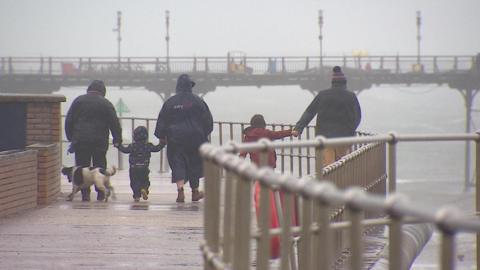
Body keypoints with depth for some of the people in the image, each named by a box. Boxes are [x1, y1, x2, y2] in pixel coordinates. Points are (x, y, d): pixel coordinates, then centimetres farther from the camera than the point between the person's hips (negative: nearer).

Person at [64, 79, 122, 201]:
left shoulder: (78, 101, 6)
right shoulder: (106, 104, 2)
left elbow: (69, 120, 7)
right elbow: (115, 123, 1)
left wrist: (70, 137, 14)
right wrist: (117, 139, 7)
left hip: (80, 140, 0)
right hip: (100, 141, 0)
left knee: (82, 166, 3)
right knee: (100, 167, 9)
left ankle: (85, 193, -4)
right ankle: (101, 194, 8)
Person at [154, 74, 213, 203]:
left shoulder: (170, 102, -1)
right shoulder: (197, 101, -3)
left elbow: (162, 121, 4)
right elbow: (208, 120, 2)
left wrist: (162, 136, 15)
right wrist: (205, 134, 16)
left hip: (176, 139, 0)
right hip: (195, 138, 0)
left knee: (177, 164, 0)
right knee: (194, 163, 13)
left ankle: (180, 189, -21)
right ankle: (195, 191, 21)